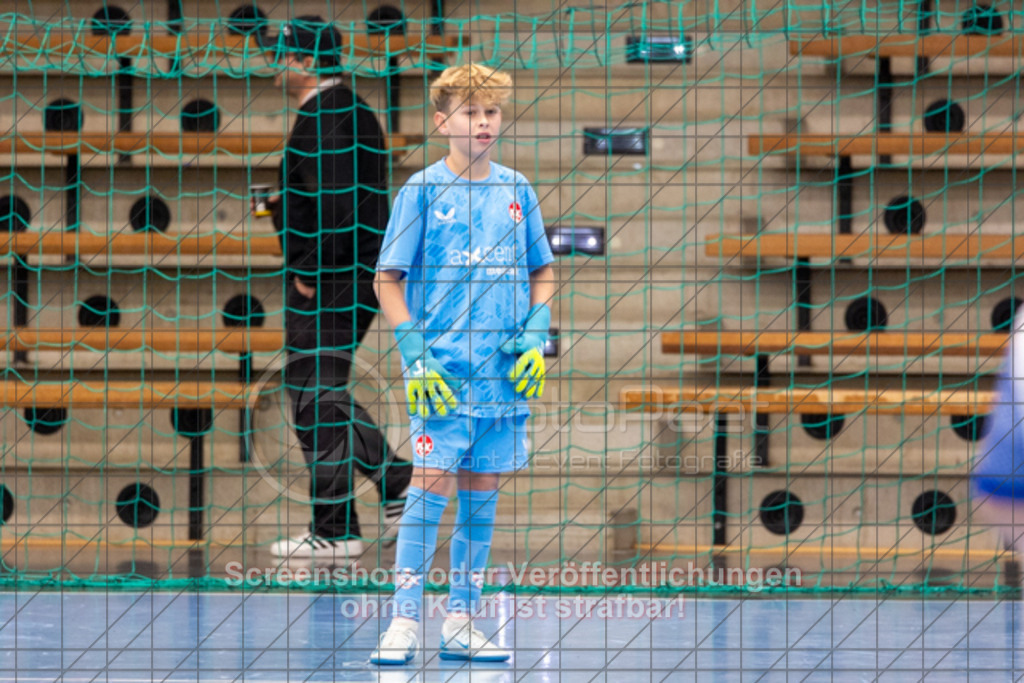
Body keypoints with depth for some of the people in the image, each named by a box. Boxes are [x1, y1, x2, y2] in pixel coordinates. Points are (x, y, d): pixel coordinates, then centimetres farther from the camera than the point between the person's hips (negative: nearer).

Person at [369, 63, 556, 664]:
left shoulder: (517, 191, 9)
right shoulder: (424, 191, -2)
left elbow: (542, 273, 18)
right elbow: (389, 279, -1)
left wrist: (536, 337, 3)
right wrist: (415, 353, -9)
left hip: (506, 369, 4)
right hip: (442, 369, -4)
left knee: (482, 494, 6)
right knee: (432, 485, -10)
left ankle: (461, 625, 13)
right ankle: (406, 622, -7)